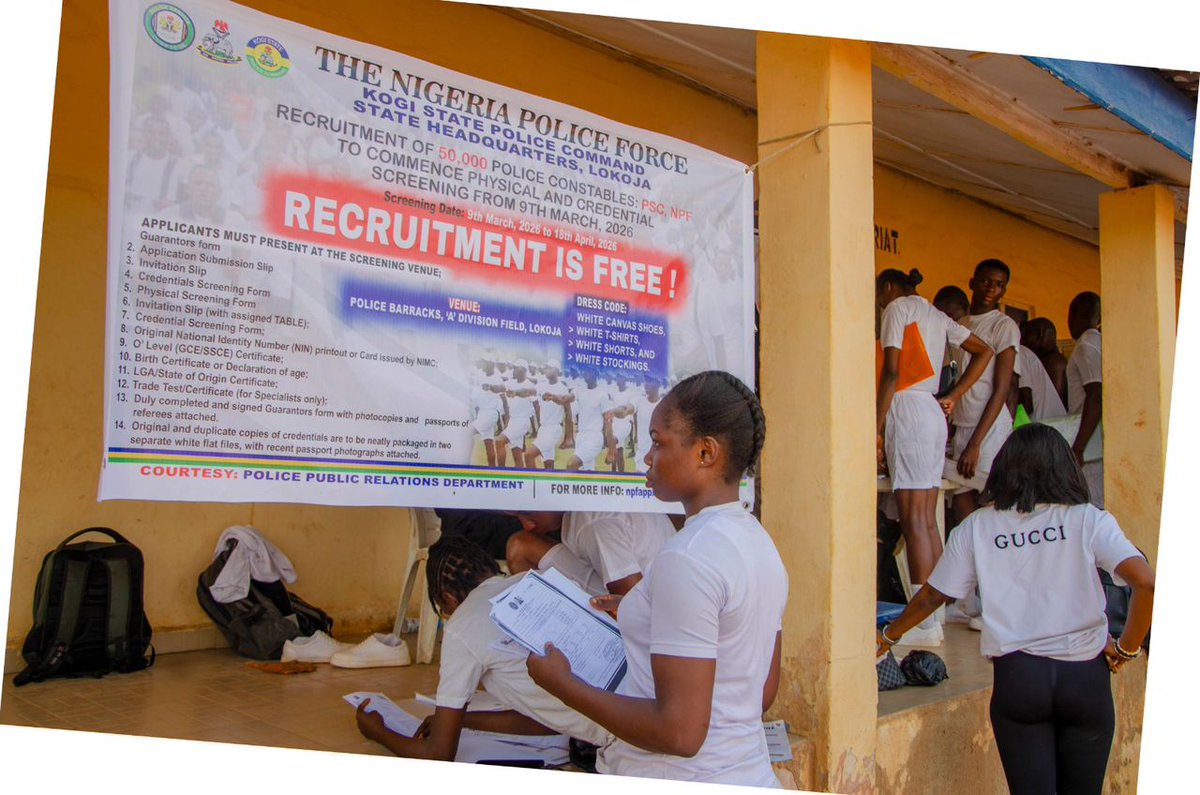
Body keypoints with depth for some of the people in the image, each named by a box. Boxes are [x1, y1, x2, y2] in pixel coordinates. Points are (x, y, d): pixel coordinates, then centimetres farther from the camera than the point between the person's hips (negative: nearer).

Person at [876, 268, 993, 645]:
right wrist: (953, 397, 17)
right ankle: (933, 612, 11)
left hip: (907, 410, -8)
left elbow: (891, 371, -11)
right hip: (933, 413, 8)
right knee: (927, 519, 8)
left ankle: (924, 623, -11)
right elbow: (984, 351, 25)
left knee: (913, 519, -10)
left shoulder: (897, 307, -1)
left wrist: (876, 427, -12)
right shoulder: (936, 315, 22)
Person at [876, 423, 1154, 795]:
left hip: (1017, 676, 0)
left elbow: (930, 597, 8)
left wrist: (886, 636, 23)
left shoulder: (977, 527, 2)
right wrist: (1126, 648, 1)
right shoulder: (1089, 521, -2)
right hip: (1084, 674, 1)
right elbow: (1147, 583, -14)